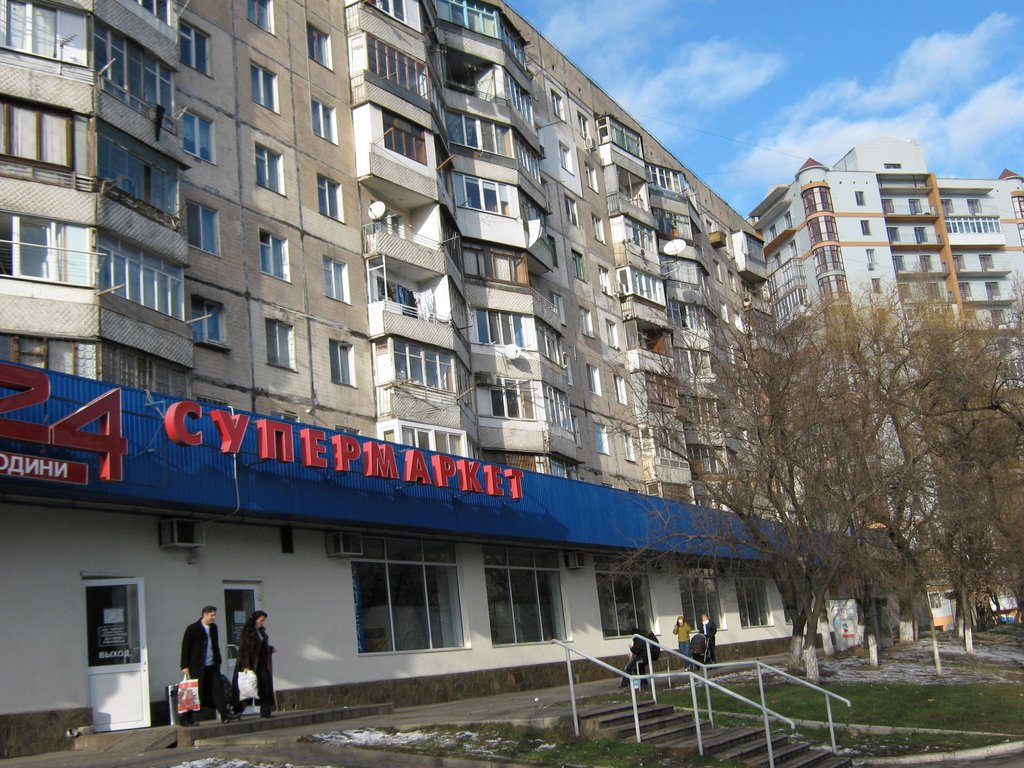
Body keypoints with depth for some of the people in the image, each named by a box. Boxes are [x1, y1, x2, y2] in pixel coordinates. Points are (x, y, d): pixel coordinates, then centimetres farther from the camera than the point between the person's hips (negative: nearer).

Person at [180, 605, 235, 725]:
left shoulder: (213, 627, 11)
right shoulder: (192, 628, -8)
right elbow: (185, 648, -8)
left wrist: (218, 661, 17)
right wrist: (185, 666, -12)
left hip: (212, 666, 6)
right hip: (197, 667, -6)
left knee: (218, 689, 1)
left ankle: (225, 714, 0)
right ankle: (185, 718, 8)